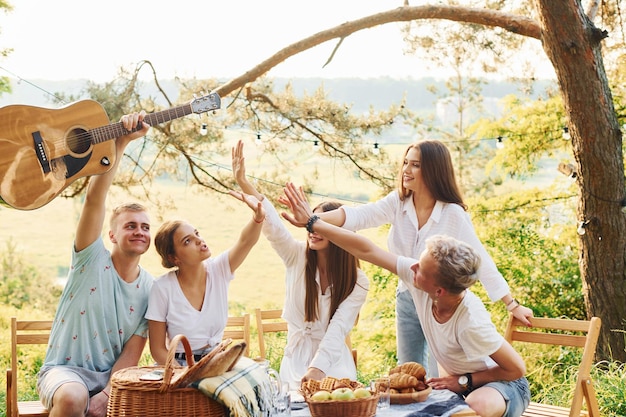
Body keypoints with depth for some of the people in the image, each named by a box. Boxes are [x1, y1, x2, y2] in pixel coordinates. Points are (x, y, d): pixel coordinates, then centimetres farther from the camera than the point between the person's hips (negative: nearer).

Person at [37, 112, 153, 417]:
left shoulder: (150, 288, 4)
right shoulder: (92, 260, -4)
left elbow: (132, 353, 0)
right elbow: (94, 199, -19)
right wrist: (120, 142, -26)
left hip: (111, 378, 3)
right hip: (64, 369, -3)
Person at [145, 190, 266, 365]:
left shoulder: (217, 270, -4)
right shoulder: (163, 287, -12)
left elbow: (246, 241, -21)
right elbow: (158, 349, -8)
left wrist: (258, 216, -42)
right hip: (179, 368, -4)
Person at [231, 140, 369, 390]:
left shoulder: (357, 282, -6)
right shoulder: (297, 257, -1)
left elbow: (338, 328, -15)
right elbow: (271, 224, -15)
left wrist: (317, 369, -29)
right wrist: (243, 183, -29)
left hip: (333, 362, 0)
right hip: (296, 358, 1)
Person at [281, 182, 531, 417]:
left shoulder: (471, 322, -35)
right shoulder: (419, 278, -20)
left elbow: (517, 369, -23)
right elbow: (367, 251, -14)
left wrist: (464, 381, -20)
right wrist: (313, 223, -12)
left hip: (503, 384, -6)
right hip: (458, 381, 7)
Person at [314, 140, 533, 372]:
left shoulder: (454, 214, -16)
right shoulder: (398, 203, -7)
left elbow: (481, 261, -12)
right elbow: (357, 217, -21)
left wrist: (512, 305, -9)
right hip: (407, 299, 5)